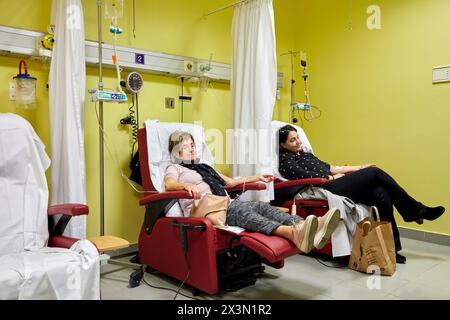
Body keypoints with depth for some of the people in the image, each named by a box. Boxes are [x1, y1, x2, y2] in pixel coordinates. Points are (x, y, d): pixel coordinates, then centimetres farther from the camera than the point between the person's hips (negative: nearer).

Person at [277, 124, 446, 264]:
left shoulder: (305, 154, 27)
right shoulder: (285, 161, 2)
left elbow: (328, 168, 24)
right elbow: (306, 176, -13)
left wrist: (359, 168, 17)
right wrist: (333, 178, -5)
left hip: (335, 187, 8)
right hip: (326, 191, -8)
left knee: (381, 194, -16)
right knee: (375, 172, -17)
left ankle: (392, 247, -10)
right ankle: (416, 209, -5)